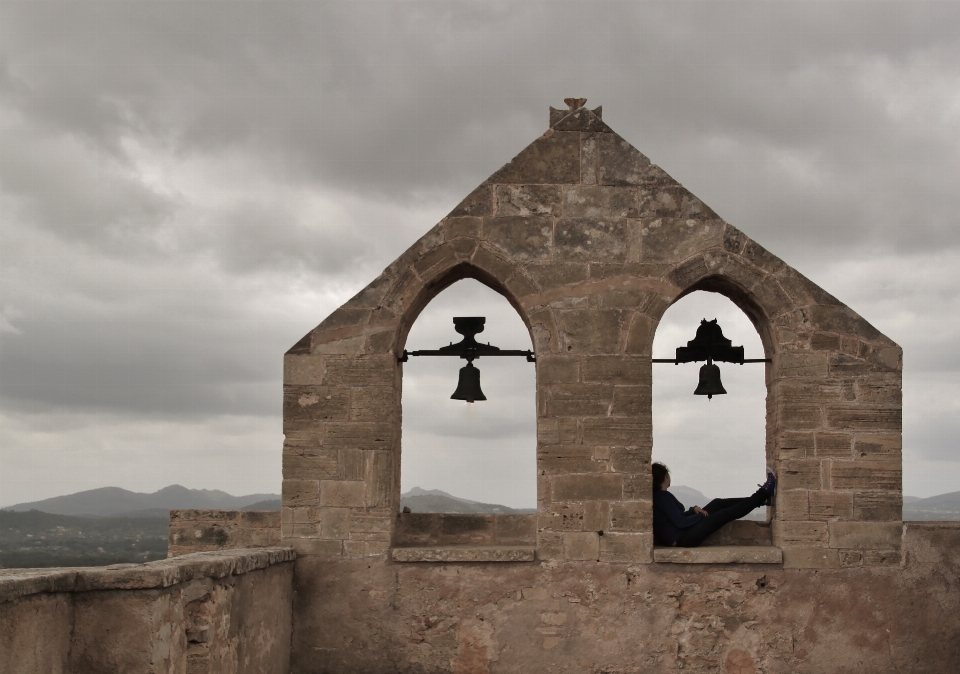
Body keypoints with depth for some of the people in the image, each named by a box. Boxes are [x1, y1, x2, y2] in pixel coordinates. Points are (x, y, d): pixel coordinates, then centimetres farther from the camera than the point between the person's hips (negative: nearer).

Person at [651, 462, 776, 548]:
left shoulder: (656, 496, 9)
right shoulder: (663, 496, -21)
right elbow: (680, 522, -24)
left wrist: (694, 510, 2)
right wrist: (701, 515, -8)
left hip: (679, 537, 10)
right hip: (683, 540, -10)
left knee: (717, 503, 14)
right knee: (726, 514, -6)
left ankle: (760, 499, 20)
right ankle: (764, 494, 9)